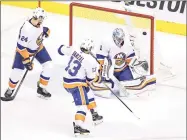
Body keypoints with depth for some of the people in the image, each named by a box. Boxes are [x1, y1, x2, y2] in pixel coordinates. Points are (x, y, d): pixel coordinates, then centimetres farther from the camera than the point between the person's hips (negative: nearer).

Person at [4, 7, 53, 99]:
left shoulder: (38, 22, -20)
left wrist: (45, 31, -5)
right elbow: (21, 47, -32)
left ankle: (41, 88, 16)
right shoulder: (26, 29, -40)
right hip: (24, 50, -6)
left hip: (38, 48, 6)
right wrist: (26, 60, -29)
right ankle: (11, 88, 21)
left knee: (48, 66, -2)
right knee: (17, 71, -9)